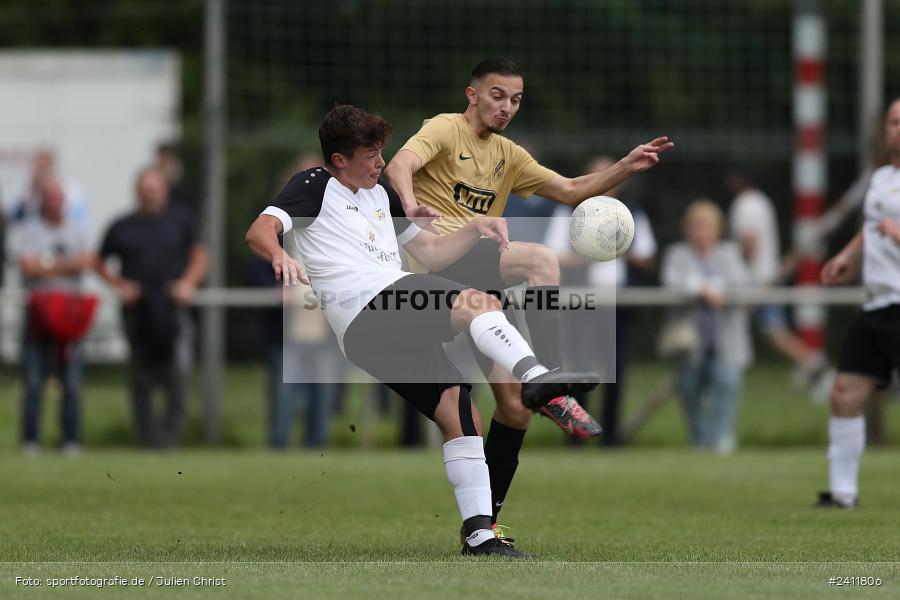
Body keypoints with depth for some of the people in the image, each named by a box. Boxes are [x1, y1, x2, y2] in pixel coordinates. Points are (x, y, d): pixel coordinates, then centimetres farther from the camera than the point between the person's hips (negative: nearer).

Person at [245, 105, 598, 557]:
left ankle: (479, 535, -3)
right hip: (367, 320, -8)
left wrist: (475, 230, 14)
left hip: (398, 332, 8)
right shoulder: (315, 186, 6)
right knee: (476, 302, -29)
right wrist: (280, 257, -32)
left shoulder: (381, 194, 30)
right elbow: (259, 232, -9)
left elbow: (431, 253, 32)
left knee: (458, 413, -2)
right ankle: (533, 375, -52)